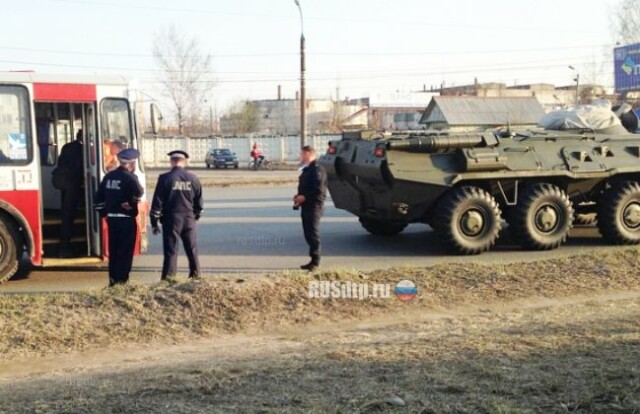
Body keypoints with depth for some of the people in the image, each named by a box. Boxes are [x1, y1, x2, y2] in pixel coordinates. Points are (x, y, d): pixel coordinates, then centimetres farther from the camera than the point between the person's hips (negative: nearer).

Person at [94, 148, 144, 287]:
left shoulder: (108, 176, 10)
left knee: (113, 251, 14)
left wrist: (104, 213, 18)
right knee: (125, 251, 1)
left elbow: (99, 197, 13)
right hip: (126, 219, -7)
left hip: (111, 218, 7)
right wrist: (131, 204, -12)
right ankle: (121, 280, 2)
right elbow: (139, 192, -28)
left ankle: (113, 280, 19)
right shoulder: (129, 177, -12)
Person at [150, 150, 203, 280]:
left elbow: (157, 202, -6)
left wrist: (154, 222, 1)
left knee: (170, 251, 1)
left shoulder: (165, 178, -7)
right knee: (192, 250, 12)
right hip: (189, 219, 3)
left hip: (171, 219, -3)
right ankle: (196, 276, 19)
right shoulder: (193, 179, 2)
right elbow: (199, 202, 10)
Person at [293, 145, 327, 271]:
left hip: (314, 206, -10)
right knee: (308, 234, 12)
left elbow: (318, 189, -22)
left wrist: (304, 197, -19)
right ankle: (314, 261, 18)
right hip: (306, 206, 10)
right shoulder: (306, 169, 19)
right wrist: (299, 196, 9)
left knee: (313, 234, -8)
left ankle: (315, 262, -4)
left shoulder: (317, 169, -13)